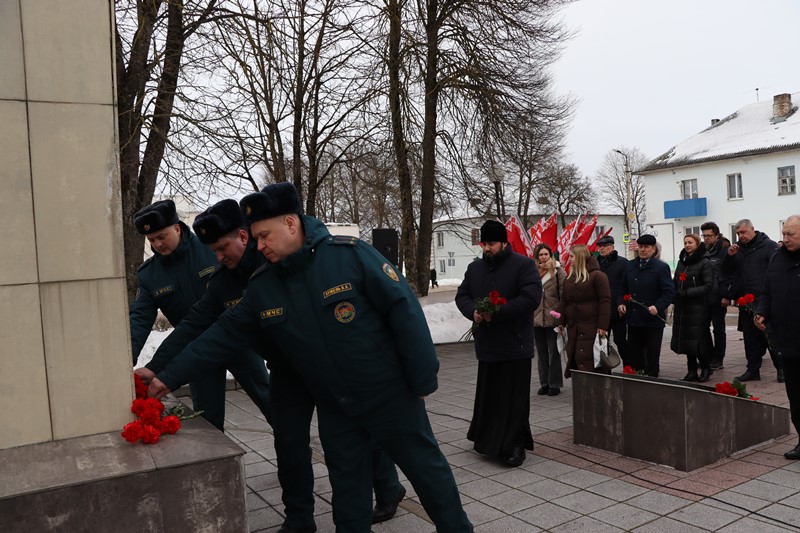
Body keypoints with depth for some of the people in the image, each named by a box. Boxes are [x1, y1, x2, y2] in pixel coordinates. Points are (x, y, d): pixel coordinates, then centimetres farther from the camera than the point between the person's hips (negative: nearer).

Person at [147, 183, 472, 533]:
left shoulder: (350, 254, -19)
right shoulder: (261, 287, -2)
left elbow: (403, 310, -17)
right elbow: (223, 336, 3)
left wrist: (423, 379, -15)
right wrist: (169, 377, -1)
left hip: (390, 394, -4)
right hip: (334, 407, 4)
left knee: (425, 467, 12)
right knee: (346, 485, 15)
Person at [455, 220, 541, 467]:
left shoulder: (523, 265, -6)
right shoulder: (474, 268, 12)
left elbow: (531, 298, -17)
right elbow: (462, 295, 13)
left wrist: (496, 314, -20)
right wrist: (473, 312, -11)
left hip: (515, 345, -5)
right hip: (487, 344, 5)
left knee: (514, 398, 0)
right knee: (487, 395, 12)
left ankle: (515, 445, 12)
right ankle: (487, 440, 27)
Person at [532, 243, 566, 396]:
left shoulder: (558, 271, -5)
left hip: (552, 319, -3)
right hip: (536, 319, 4)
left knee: (554, 352, 5)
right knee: (541, 353, 12)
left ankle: (555, 384, 14)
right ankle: (544, 383, 22)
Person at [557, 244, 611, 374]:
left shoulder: (597, 275, -6)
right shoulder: (569, 277, 16)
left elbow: (605, 301, -11)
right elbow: (564, 301, 17)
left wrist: (603, 326, -16)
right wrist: (561, 322, 10)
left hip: (591, 327, -7)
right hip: (573, 327, 7)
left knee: (588, 360, -8)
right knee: (572, 358, 7)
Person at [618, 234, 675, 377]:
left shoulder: (661, 267, -6)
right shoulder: (630, 266, 10)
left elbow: (669, 292, -10)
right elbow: (623, 287, 18)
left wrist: (657, 307, -22)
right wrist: (621, 303, 2)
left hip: (653, 319, -5)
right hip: (633, 318, 5)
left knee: (652, 354, 4)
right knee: (634, 353, 11)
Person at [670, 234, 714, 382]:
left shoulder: (704, 263, -6)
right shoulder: (681, 262, 15)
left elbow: (708, 286, -13)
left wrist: (686, 293, -17)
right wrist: (676, 295, 1)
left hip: (698, 307, -6)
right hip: (682, 307, 6)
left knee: (699, 339, -4)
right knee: (686, 339, 7)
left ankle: (706, 369, 13)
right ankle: (692, 371, 15)